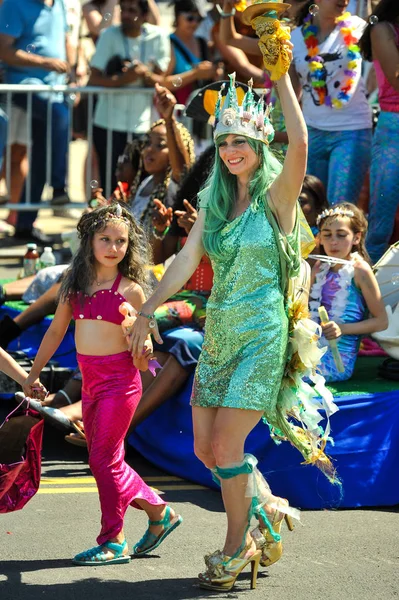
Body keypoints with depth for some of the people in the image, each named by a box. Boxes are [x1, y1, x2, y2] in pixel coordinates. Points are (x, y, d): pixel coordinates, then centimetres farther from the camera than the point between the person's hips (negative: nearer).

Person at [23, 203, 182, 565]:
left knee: (104, 459, -5)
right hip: (90, 381, 6)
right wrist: (33, 374, 17)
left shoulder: (130, 290, -8)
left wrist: (144, 353, -29)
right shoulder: (76, 284, 5)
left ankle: (113, 542, 4)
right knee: (103, 461, 12)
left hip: (120, 380, -6)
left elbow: (140, 357, -6)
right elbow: (56, 331, 15)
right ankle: (159, 513, 26)